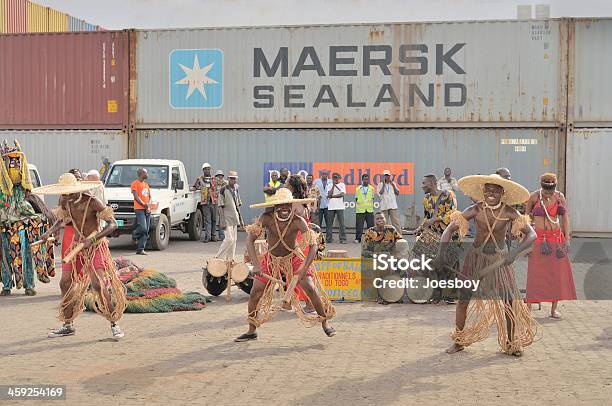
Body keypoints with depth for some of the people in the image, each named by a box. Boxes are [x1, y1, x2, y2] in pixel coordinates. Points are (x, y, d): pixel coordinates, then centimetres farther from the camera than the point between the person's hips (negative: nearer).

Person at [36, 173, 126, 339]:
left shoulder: (92, 202, -21)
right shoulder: (65, 202, -2)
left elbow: (112, 224, -22)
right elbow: (60, 221, 16)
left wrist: (92, 239, -31)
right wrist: (49, 232, -4)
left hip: (96, 247, -6)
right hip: (76, 246, 6)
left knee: (98, 285, -16)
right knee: (65, 283, 4)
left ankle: (114, 324, -2)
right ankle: (68, 325, 20)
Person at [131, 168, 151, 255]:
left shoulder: (146, 184, 22)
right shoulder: (135, 184, -1)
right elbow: (136, 196, -11)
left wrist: (148, 204, 0)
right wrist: (143, 204, -20)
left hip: (147, 210, 7)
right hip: (139, 209, -7)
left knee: (146, 231, 1)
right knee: (143, 228, -21)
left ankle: (140, 249, 3)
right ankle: (134, 236, 10)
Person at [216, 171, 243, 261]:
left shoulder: (235, 189, 12)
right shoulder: (223, 190, -9)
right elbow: (221, 207, -11)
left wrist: (240, 219, 17)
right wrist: (222, 221, -17)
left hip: (234, 218, 7)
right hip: (227, 218, -7)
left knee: (234, 240, 8)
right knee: (229, 239, -14)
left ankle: (230, 259, 15)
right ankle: (218, 258, -5)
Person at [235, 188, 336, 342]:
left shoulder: (298, 222, -26)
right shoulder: (266, 218, -24)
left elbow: (313, 245, -27)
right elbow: (250, 239, -26)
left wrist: (304, 269, -36)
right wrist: (256, 264, -37)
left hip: (293, 259, -1)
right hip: (272, 260, 1)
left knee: (311, 289, -13)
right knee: (255, 293, -2)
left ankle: (325, 323, 9)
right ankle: (252, 331, 16)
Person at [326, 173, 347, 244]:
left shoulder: (342, 185, 6)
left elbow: (342, 194, -7)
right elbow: (329, 194, -3)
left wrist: (332, 196, -6)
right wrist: (333, 185, -2)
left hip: (339, 207, -2)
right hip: (331, 207, 3)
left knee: (341, 223, -5)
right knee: (329, 223, 3)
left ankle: (343, 239, -5)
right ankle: (329, 238, 10)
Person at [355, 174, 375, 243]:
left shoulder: (371, 188, 9)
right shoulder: (358, 189, 6)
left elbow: (372, 199, 14)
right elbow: (356, 200, 7)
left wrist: (372, 208, 8)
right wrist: (356, 209, 2)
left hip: (369, 210, 1)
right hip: (360, 210, -1)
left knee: (371, 225, 1)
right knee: (359, 225, -1)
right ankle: (358, 239, 5)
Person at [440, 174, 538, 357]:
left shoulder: (509, 213, -16)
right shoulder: (476, 210, -16)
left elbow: (531, 234, -19)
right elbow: (451, 228, -15)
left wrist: (515, 252, -35)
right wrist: (443, 247, -33)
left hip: (500, 259, 0)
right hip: (476, 257, 0)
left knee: (508, 300, -4)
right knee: (464, 297, -1)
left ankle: (511, 344, 15)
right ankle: (459, 341, 16)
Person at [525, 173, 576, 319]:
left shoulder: (560, 197, -1)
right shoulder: (534, 197, -6)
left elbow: (565, 217, 2)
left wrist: (567, 238, -4)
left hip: (556, 238, 3)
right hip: (538, 239, -2)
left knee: (557, 274, 3)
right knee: (535, 274, -5)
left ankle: (554, 309, 12)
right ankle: (528, 309, -1)